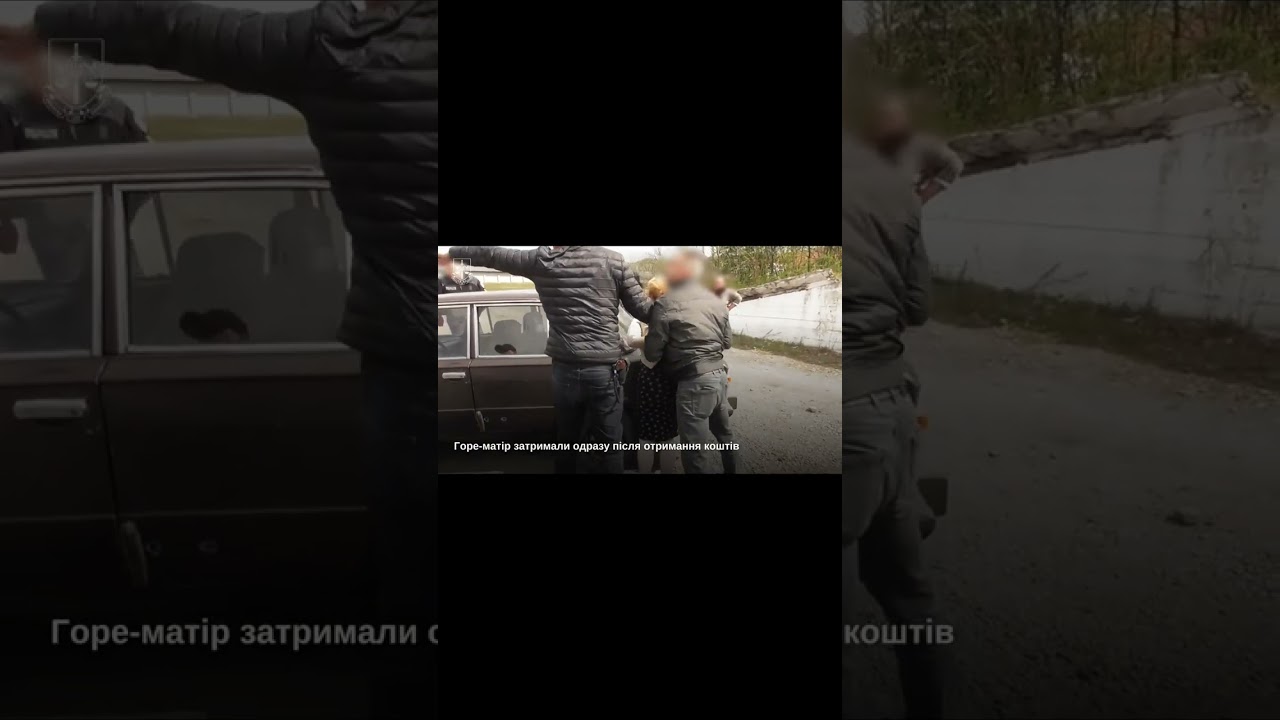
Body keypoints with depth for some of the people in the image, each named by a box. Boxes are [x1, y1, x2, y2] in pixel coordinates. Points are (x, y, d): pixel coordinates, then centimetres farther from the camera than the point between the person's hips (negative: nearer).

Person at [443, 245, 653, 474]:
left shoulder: (542, 260, 2)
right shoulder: (614, 260, 0)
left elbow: (491, 254, 11)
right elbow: (643, 310, 1)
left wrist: (451, 251, 25)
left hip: (564, 370, 2)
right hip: (604, 371, -2)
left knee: (566, 441, 16)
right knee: (607, 446, 3)